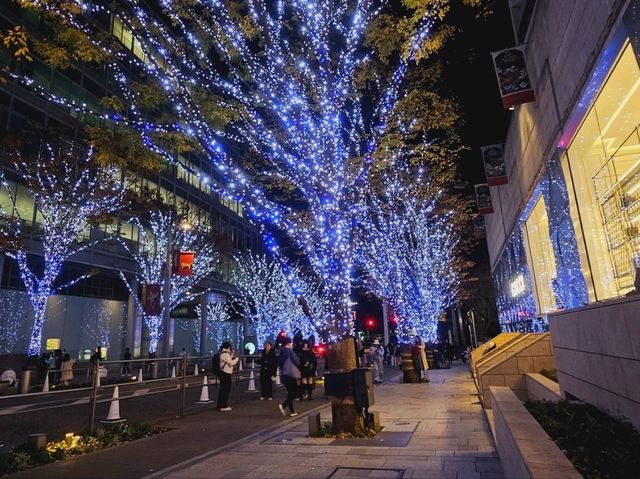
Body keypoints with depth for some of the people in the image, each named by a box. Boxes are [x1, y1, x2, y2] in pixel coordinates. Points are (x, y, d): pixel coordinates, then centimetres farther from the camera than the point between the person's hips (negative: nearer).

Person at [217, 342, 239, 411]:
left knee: (223, 389, 16)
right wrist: (237, 358, -3)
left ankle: (221, 405, 23)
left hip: (223, 373, 10)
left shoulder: (222, 353, 14)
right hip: (226, 374, -10)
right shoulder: (226, 354, -17)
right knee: (225, 389, -4)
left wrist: (232, 355, 15)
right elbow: (231, 363, -17)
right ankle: (223, 406, 1)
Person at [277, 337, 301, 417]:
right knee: (294, 393, 0)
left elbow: (279, 363, 15)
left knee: (290, 393, 14)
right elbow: (297, 362, -13)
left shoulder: (281, 353, 8)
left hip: (284, 375, 8)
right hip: (291, 375, -8)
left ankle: (291, 411, 15)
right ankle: (283, 405, -16)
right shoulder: (290, 351, -14)